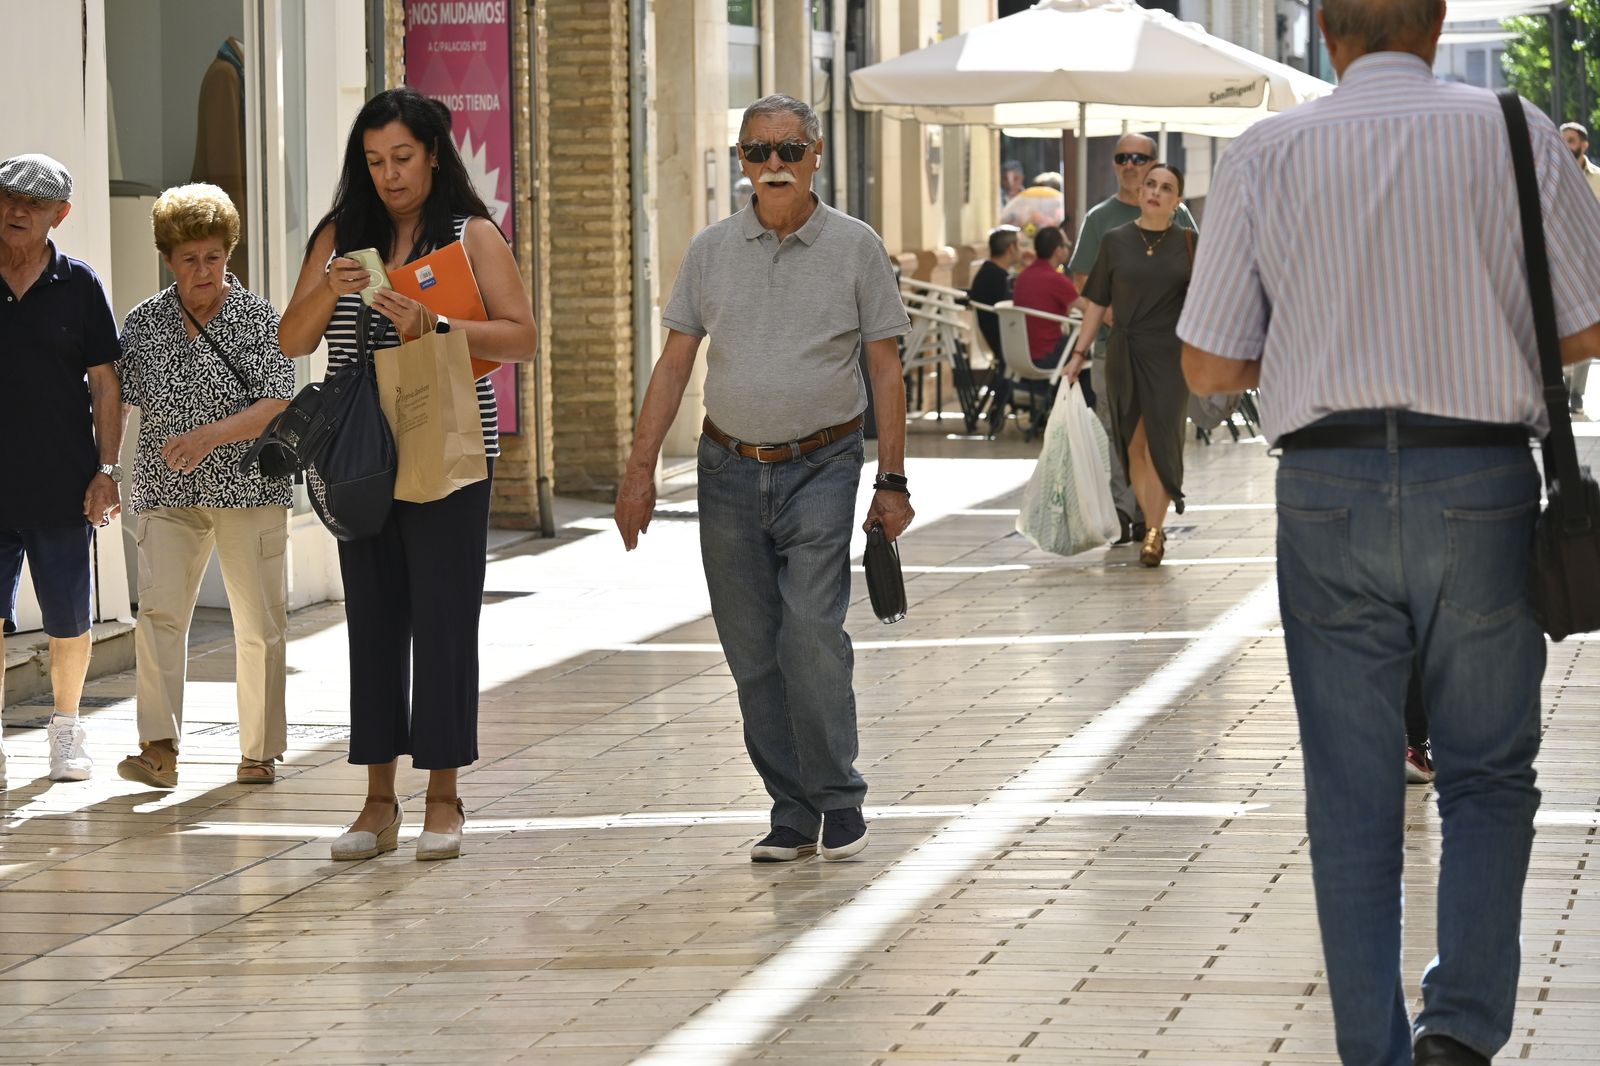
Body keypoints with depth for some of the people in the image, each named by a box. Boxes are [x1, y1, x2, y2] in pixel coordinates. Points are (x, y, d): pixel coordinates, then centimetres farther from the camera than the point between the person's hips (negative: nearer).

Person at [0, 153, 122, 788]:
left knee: (69, 622, 7)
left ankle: (66, 729, 25)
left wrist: (107, 470, -2)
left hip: (62, 487, 0)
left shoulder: (78, 287, 2)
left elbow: (104, 384, 4)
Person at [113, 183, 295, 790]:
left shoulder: (258, 319, 0)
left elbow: (279, 404, -8)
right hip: (167, 493, 1)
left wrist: (212, 434, -21)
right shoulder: (143, 323, 9)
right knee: (158, 610, -14)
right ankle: (159, 749, -19)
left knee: (259, 623, 1)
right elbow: (116, 398, 15)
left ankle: (259, 753, 13)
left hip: (249, 489, -1)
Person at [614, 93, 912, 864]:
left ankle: (839, 800, -2)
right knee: (751, 649, 4)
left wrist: (893, 481, -1)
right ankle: (792, 812, 11)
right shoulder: (711, 249, 7)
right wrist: (641, 469, 3)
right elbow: (674, 364, 9)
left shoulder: (855, 247, 1)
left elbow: (885, 369, 3)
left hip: (820, 467, -3)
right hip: (729, 469, 3)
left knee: (812, 633, -14)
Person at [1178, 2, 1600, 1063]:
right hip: (1483, 483, -1)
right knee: (1489, 778, 12)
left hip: (1327, 487, 1)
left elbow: (1209, 366, 2)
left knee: (1353, 797, 9)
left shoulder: (1265, 154, 0)